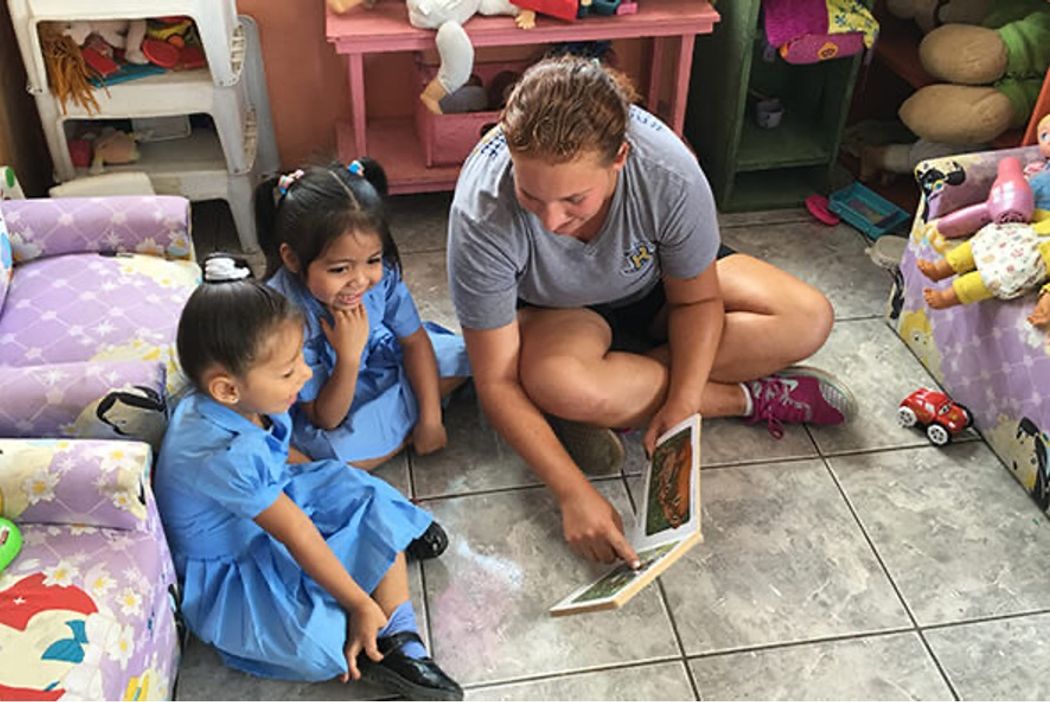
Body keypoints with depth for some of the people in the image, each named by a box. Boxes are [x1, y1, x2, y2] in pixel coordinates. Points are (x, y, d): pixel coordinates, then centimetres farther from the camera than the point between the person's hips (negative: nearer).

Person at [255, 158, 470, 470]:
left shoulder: (381, 272, -26)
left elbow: (414, 341, -7)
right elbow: (326, 418, -27)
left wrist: (430, 418, -12)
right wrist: (348, 356, -42)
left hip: (377, 358, 4)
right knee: (344, 450, -32)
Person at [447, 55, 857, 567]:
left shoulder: (670, 173, -33)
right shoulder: (481, 216, -36)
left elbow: (697, 299, -16)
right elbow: (497, 382, -31)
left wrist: (682, 403, -30)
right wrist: (572, 493, -38)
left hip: (654, 289, 2)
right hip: (557, 313, -2)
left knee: (809, 320, -16)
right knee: (553, 381, -38)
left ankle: (618, 400, -16)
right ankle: (746, 398, -14)